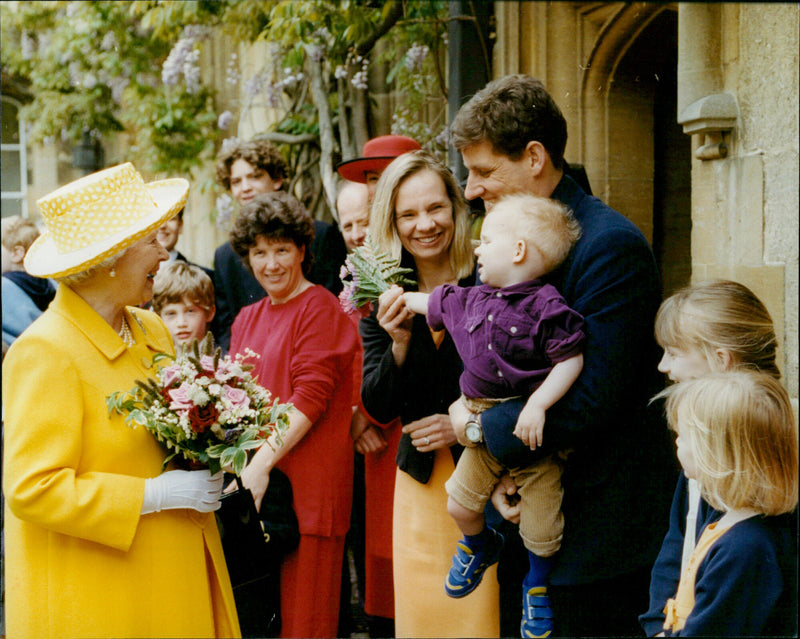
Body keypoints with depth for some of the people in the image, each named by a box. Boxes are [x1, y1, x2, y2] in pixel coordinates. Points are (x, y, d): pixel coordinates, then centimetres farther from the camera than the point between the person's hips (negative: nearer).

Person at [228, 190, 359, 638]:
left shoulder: (320, 308, -5)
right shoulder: (248, 319, 17)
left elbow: (311, 396, -13)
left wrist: (261, 464, -19)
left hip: (306, 480, -7)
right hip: (252, 482, 7)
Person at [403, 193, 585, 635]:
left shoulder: (545, 307, -20)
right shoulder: (473, 301, 2)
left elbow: (571, 360, -21)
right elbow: (433, 304, 19)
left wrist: (537, 405, -28)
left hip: (533, 432, -6)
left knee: (540, 529, 4)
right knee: (459, 506, 12)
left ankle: (537, 584, 34)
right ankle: (480, 546, 45)